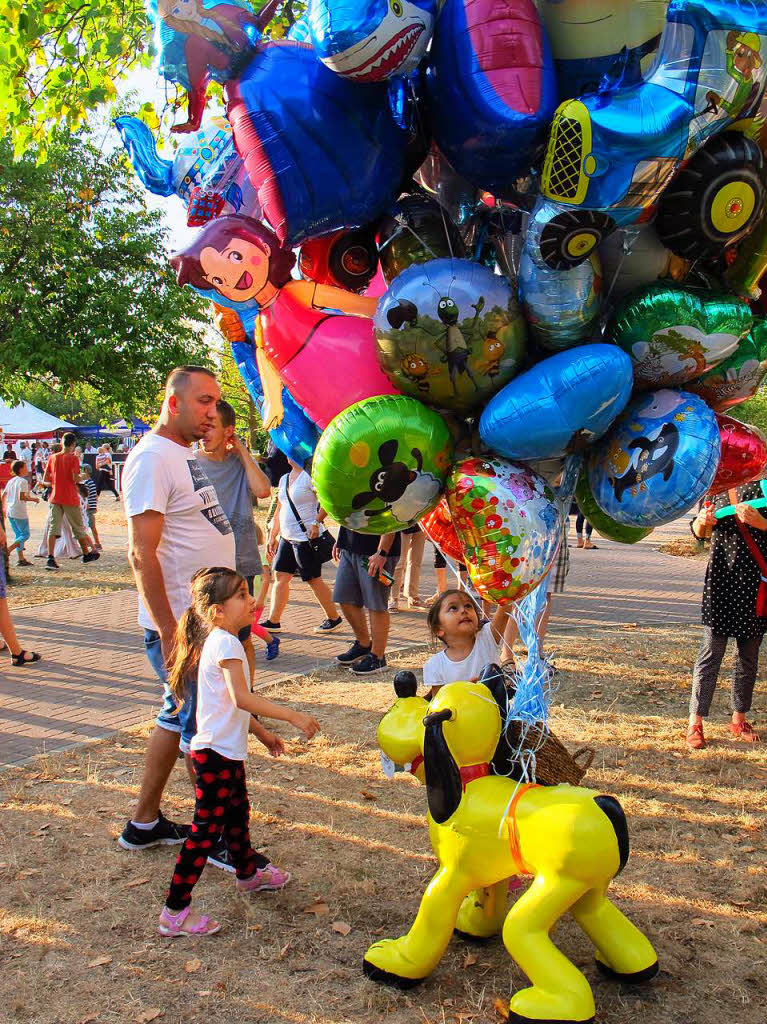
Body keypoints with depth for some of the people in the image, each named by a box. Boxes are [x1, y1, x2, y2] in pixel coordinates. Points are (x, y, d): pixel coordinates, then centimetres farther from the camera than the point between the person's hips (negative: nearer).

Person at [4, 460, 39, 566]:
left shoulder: (10, 481, 12)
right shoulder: (23, 481, -11)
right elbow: (22, 497, -22)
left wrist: (4, 508, 24)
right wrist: (33, 499, -10)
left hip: (10, 511, 8)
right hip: (20, 513, -8)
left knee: (18, 535, 12)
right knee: (25, 535, 1)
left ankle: (21, 558, 10)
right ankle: (8, 550, -12)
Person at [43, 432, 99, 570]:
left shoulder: (52, 458, 5)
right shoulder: (73, 458, -8)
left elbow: (46, 478, 6)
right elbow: (75, 478, -17)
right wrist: (82, 477, 4)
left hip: (55, 498, 3)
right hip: (70, 499, -3)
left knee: (53, 527, -1)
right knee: (78, 527, 12)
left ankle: (50, 558, -14)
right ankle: (86, 554, 27)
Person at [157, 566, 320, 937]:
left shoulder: (218, 641, 11)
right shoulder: (225, 643, -21)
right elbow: (242, 698, -31)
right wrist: (293, 716, -29)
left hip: (227, 751, 10)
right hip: (216, 753, -10)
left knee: (238, 814, 27)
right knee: (206, 830, -2)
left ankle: (248, 873, 48)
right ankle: (174, 913, 7)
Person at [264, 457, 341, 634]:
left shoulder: (309, 476, -12)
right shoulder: (284, 479, 14)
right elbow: (279, 510, 20)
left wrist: (316, 523, -21)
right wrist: (272, 536, 18)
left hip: (306, 538, -8)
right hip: (286, 538, 8)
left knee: (314, 579, 0)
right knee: (280, 576, 6)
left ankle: (334, 618, 14)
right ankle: (273, 621, 11)